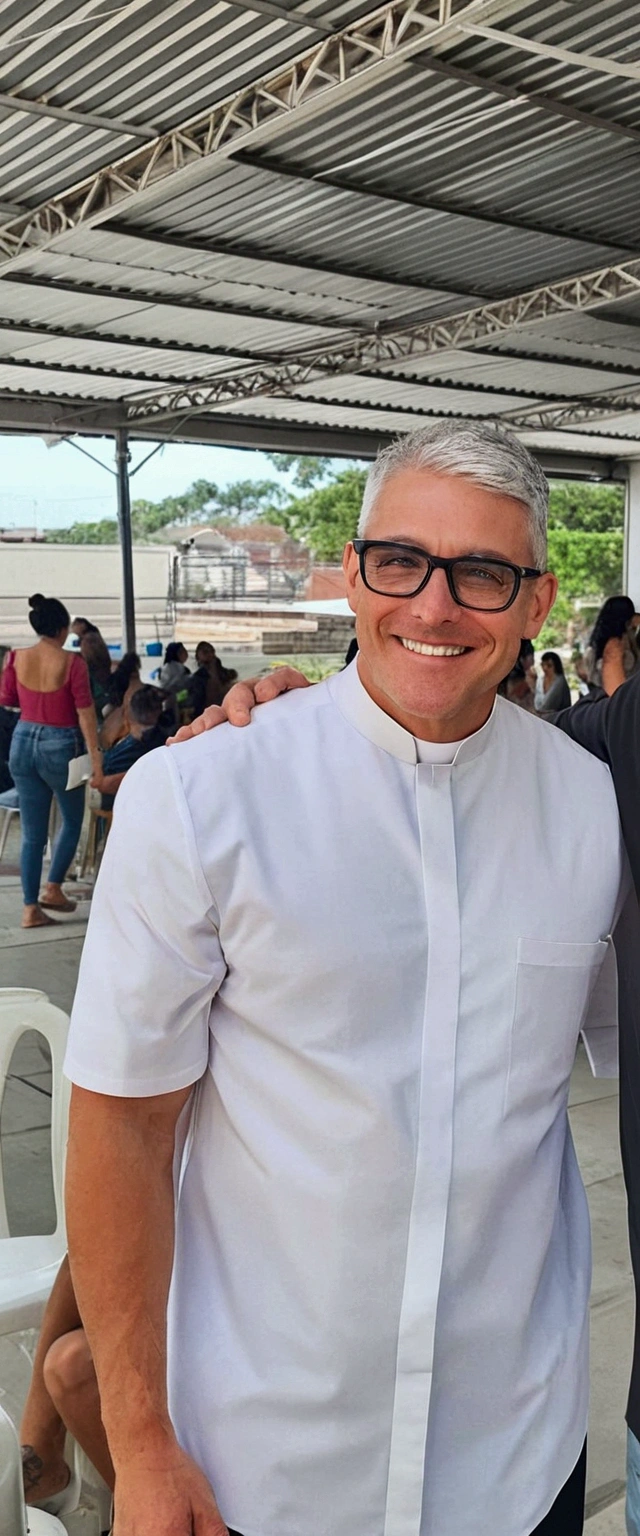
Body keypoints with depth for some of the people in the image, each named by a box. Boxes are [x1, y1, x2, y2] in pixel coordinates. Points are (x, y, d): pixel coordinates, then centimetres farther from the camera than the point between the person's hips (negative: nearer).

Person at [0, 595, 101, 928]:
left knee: (32, 832, 10)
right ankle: (53, 888, 17)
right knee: (72, 820, 20)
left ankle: (31, 907, 11)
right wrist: (94, 754, -9)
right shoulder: (71, 662, -14)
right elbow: (84, 711, -13)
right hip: (59, 745, -4)